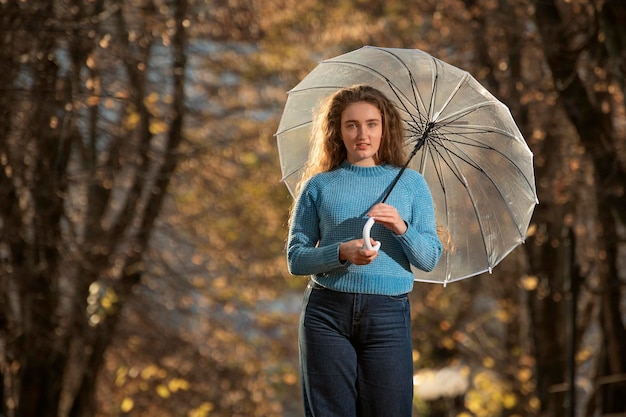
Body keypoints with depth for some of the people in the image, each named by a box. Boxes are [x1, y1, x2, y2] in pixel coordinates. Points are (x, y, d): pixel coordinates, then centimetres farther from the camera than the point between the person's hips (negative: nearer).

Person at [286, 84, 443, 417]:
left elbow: (430, 259, 5)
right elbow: (295, 259, 3)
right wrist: (342, 253, -15)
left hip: (388, 315, 0)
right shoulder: (318, 186, 8)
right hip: (327, 314, 0)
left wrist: (402, 228, -14)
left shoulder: (411, 184, 10)